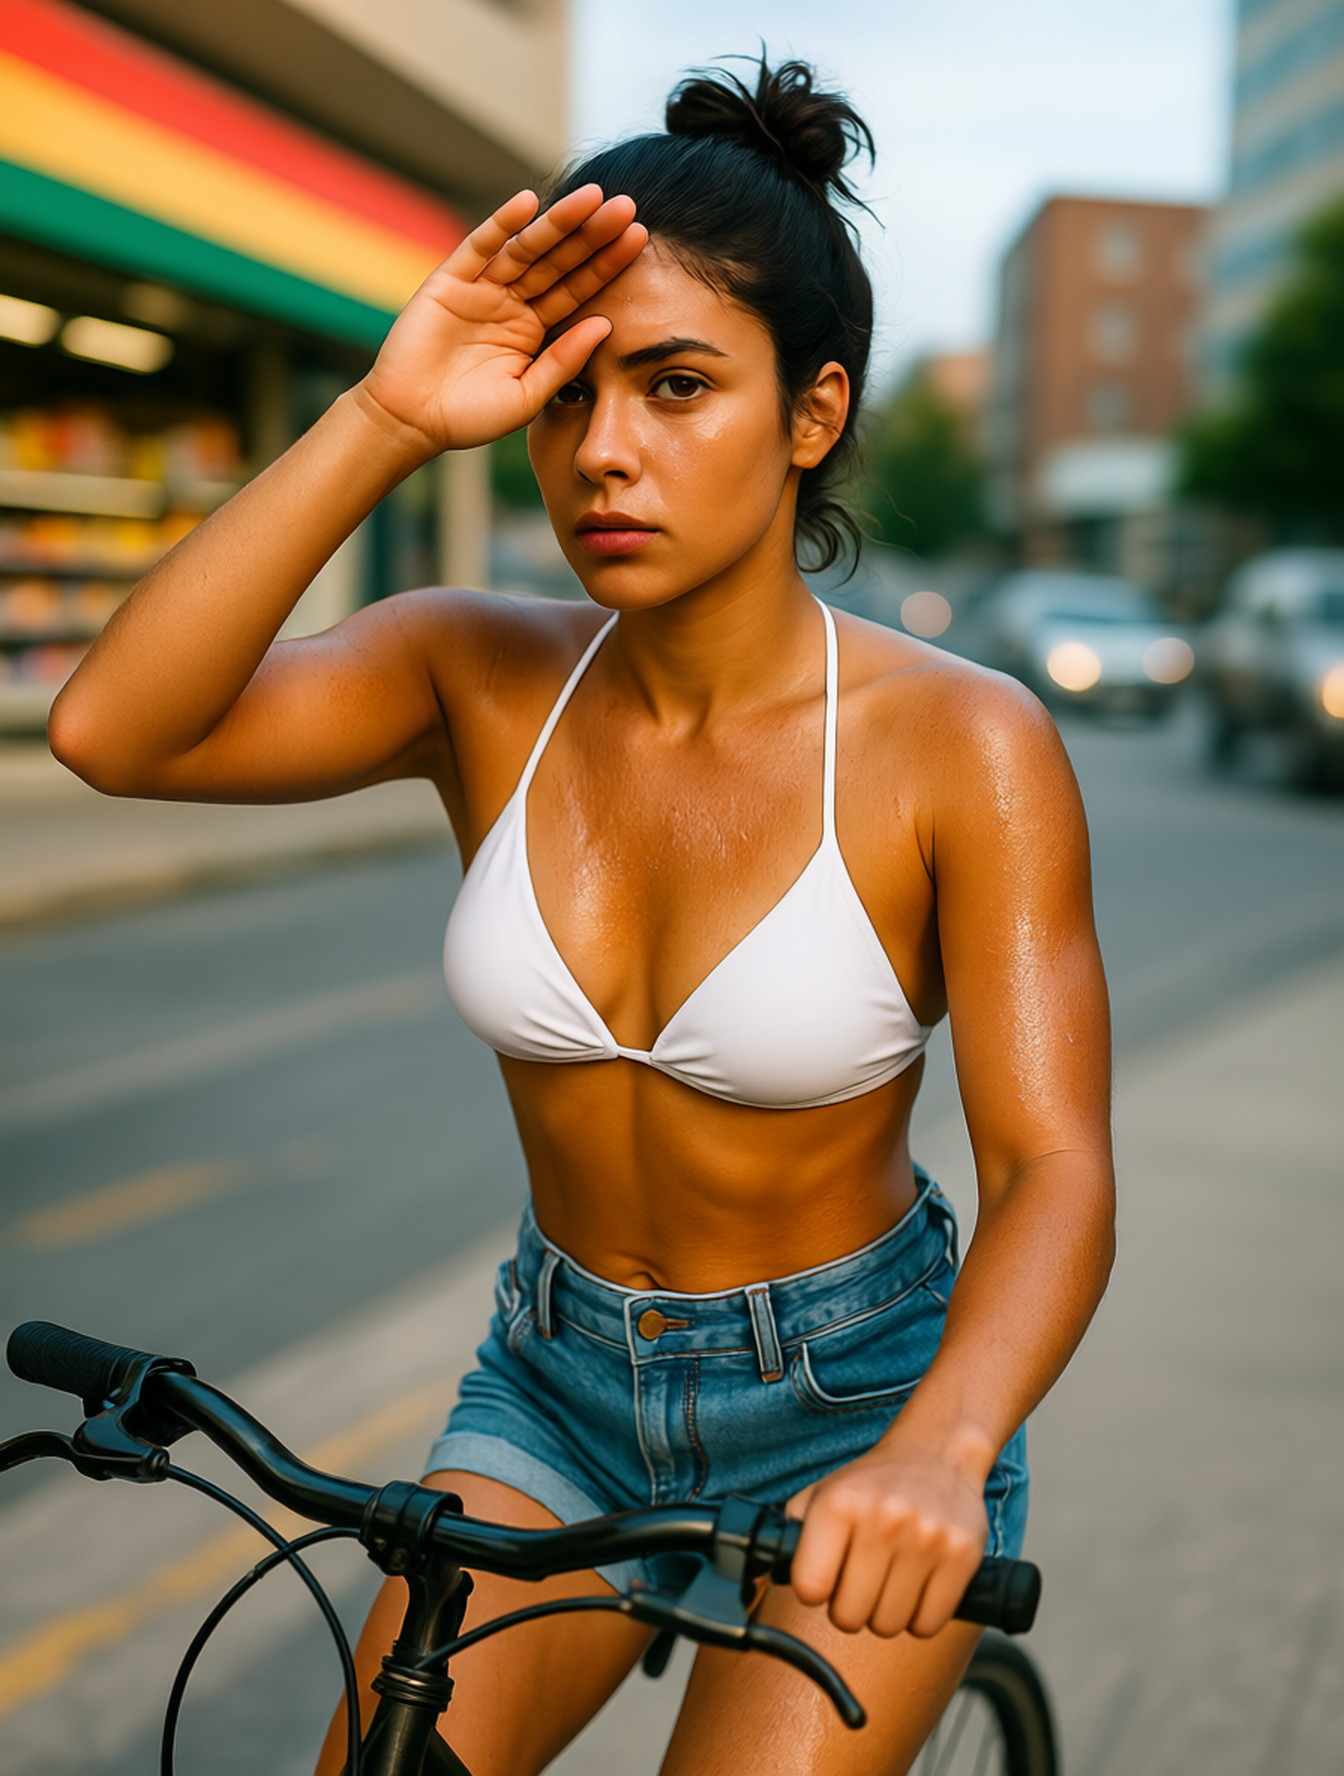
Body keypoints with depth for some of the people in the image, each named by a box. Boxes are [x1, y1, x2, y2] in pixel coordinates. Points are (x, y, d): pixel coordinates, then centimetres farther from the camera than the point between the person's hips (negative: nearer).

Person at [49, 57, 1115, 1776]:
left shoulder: (964, 745, -18)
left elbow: (1052, 1172, -22)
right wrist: (384, 418, -30)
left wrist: (934, 1447, -41)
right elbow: (113, 729, -23)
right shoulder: (480, 676, -10)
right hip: (557, 1389, 3)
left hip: (856, 1407, -2)